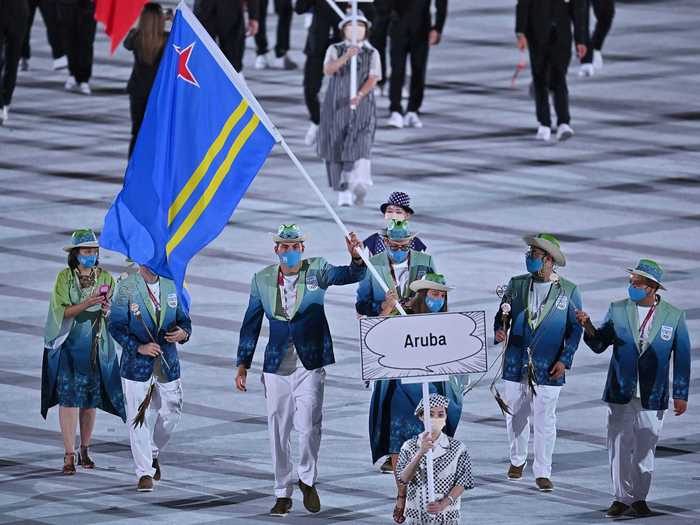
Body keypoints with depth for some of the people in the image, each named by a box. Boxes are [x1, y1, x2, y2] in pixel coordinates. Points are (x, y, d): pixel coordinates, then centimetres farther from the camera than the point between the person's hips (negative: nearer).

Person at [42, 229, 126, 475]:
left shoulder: (105, 278, 6)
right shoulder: (64, 277, -1)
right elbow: (62, 311, -9)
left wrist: (107, 310, -19)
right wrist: (87, 304, -23)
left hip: (96, 346, 3)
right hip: (68, 344, -3)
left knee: (90, 398, 7)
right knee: (69, 397, -9)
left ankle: (84, 450, 20)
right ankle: (69, 455, -11)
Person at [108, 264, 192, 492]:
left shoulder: (171, 285, 7)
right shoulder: (126, 287, -6)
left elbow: (183, 319, 13)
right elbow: (116, 325, -9)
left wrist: (183, 332, -10)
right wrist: (139, 347, -21)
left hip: (167, 363, 4)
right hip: (137, 363, -4)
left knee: (170, 414, 10)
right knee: (139, 419, -3)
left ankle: (153, 453, 36)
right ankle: (145, 472, 4)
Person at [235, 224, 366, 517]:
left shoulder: (316, 270, -1)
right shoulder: (262, 280, 4)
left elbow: (349, 276, -15)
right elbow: (251, 324, 10)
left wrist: (357, 259, -38)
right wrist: (242, 365, 7)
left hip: (310, 363, -2)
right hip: (277, 366, 2)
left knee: (308, 425, -13)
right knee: (278, 431, 5)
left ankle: (308, 480, 11)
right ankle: (283, 494, 17)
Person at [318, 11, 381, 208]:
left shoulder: (372, 54, 6)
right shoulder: (335, 50, 6)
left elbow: (373, 78, -4)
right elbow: (328, 69, -12)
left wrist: (360, 95, -22)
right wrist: (346, 57, -27)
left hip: (362, 107, -1)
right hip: (336, 107, 1)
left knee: (359, 146, -16)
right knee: (336, 148, 1)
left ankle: (359, 187, -22)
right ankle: (343, 193, 9)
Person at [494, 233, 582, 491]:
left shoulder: (568, 291, -1)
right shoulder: (517, 284, 5)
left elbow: (575, 329, 2)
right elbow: (502, 315, 10)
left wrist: (565, 359, -7)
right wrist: (499, 330, -13)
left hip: (548, 368, -3)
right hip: (516, 363, 3)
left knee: (545, 419, -1)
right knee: (515, 415, 12)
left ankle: (542, 472, 8)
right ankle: (517, 459, 33)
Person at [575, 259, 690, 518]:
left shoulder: (674, 316, -1)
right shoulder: (618, 310, 3)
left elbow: (682, 358, 2)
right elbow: (599, 345, 5)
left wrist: (680, 395, -1)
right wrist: (588, 326, -16)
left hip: (652, 397, -1)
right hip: (620, 394, 1)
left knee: (645, 449, 5)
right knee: (619, 446, 1)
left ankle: (639, 499, 15)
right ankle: (622, 498, 10)